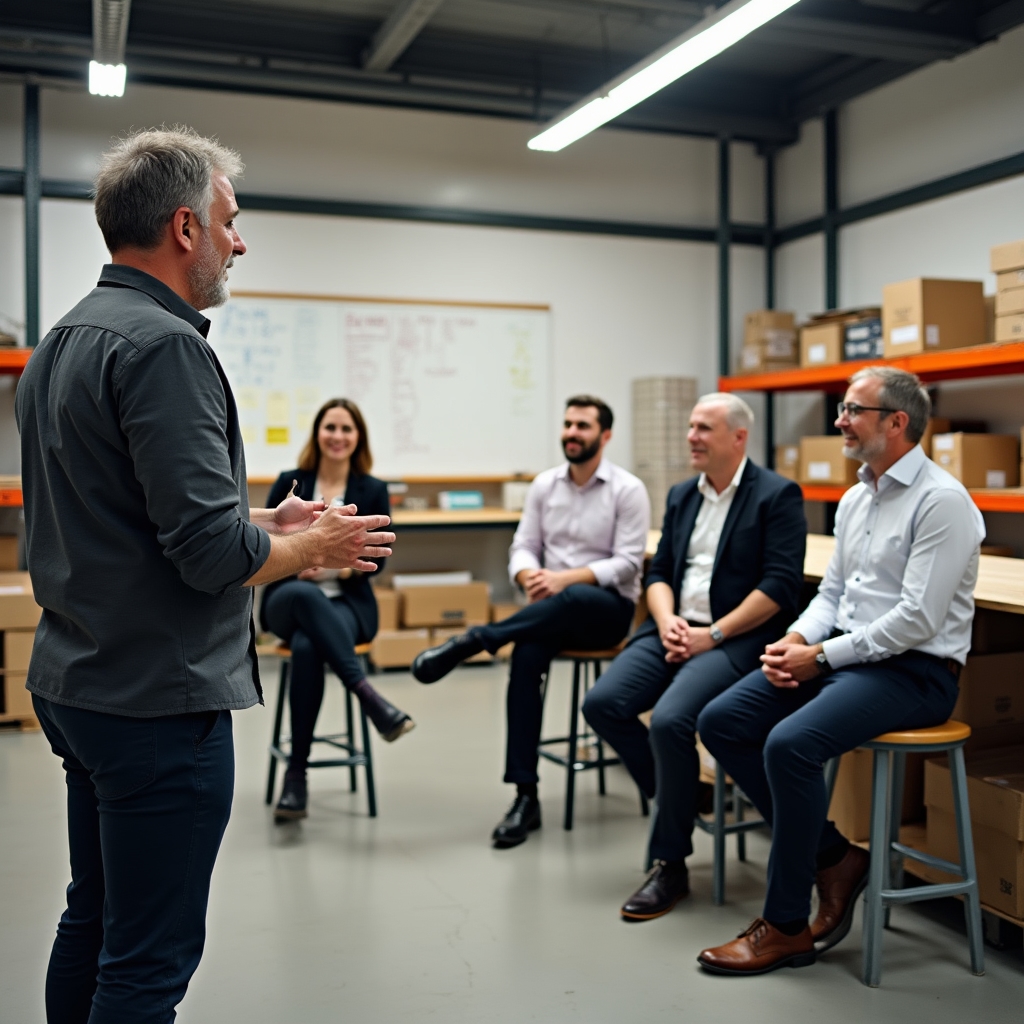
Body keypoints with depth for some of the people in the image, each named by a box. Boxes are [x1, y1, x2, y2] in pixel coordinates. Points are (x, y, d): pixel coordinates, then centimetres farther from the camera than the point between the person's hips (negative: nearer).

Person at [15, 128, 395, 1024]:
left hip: (77, 681, 10)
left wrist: (262, 524, 13)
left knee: (94, 923, 21)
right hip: (158, 697, -10)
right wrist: (317, 548, -5)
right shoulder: (163, 345, -18)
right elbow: (210, 553, -24)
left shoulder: (60, 344, 13)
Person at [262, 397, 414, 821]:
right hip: (289, 598, 1)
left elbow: (378, 557, 3)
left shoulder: (373, 490, 7)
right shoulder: (289, 483, 8)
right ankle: (369, 696, -45)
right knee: (305, 594, -40)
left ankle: (297, 771, -31)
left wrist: (352, 564, -18)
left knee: (307, 646, -37)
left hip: (347, 602, 0)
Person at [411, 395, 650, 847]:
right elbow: (522, 547, 7)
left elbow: (627, 564, -11)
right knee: (526, 657, -30)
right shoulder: (544, 485, 10)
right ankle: (525, 796, -27)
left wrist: (564, 578, -24)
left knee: (571, 599, -41)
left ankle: (471, 641, -28)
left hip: (608, 607, -3)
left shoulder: (628, 489, -4)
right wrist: (531, 579, -17)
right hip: (554, 610, 3)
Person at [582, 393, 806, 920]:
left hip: (737, 636, -7)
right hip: (676, 628, 7)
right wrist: (667, 622, -4)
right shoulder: (681, 495, 18)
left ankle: (670, 865, -8)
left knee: (670, 720, -28)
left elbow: (780, 586, -12)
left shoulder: (777, 495, -4)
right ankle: (678, 795, 10)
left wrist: (713, 634, -15)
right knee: (602, 703, -13)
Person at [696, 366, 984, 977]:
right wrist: (797, 640, -1)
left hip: (913, 670, -9)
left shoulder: (941, 501, -13)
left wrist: (822, 656, -17)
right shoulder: (855, 499, 15)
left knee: (790, 743, -30)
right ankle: (833, 858, 5)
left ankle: (787, 927, -11)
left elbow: (918, 619, -20)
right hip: (843, 653, 9)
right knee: (721, 722, -5)